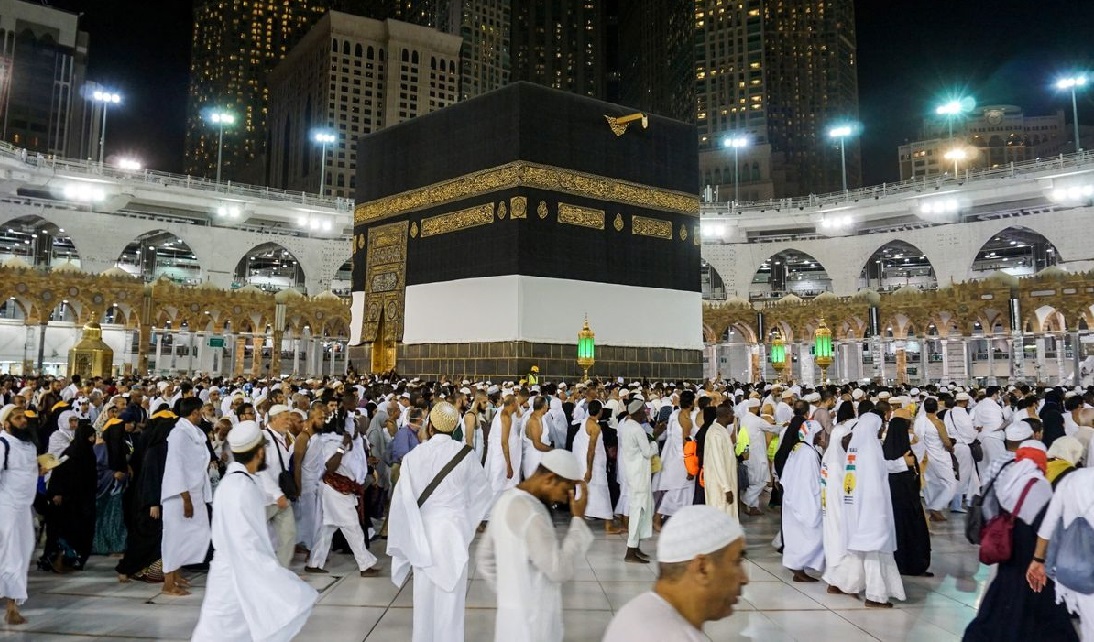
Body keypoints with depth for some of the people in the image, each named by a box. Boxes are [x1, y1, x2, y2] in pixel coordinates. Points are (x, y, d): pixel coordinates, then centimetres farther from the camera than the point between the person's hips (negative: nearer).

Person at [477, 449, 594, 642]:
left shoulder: (507, 500, 6)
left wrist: (509, 591, 13)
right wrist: (578, 519, -19)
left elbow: (485, 559, 14)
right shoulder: (530, 513, -24)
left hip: (513, 614, 9)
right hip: (530, 622, -9)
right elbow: (561, 570, -25)